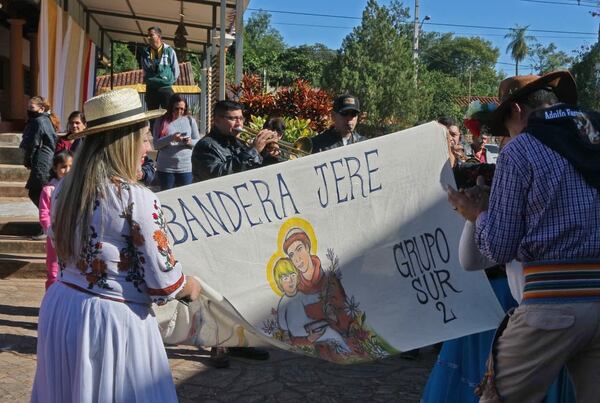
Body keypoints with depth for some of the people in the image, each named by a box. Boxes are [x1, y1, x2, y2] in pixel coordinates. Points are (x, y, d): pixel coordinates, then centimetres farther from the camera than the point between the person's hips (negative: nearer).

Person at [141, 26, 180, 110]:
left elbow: (176, 70, 4)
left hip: (166, 88, -3)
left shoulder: (169, 51, -2)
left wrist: (170, 81, 2)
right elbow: (144, 70, 16)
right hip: (150, 89, 3)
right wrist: (148, 80, 7)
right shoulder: (146, 52, 6)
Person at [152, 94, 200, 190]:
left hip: (186, 167, 1)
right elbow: (156, 145, -7)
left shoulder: (190, 120, 5)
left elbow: (198, 142, 5)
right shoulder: (161, 122, 1)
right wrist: (171, 138, -21)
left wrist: (190, 142, -16)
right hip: (166, 167, -1)